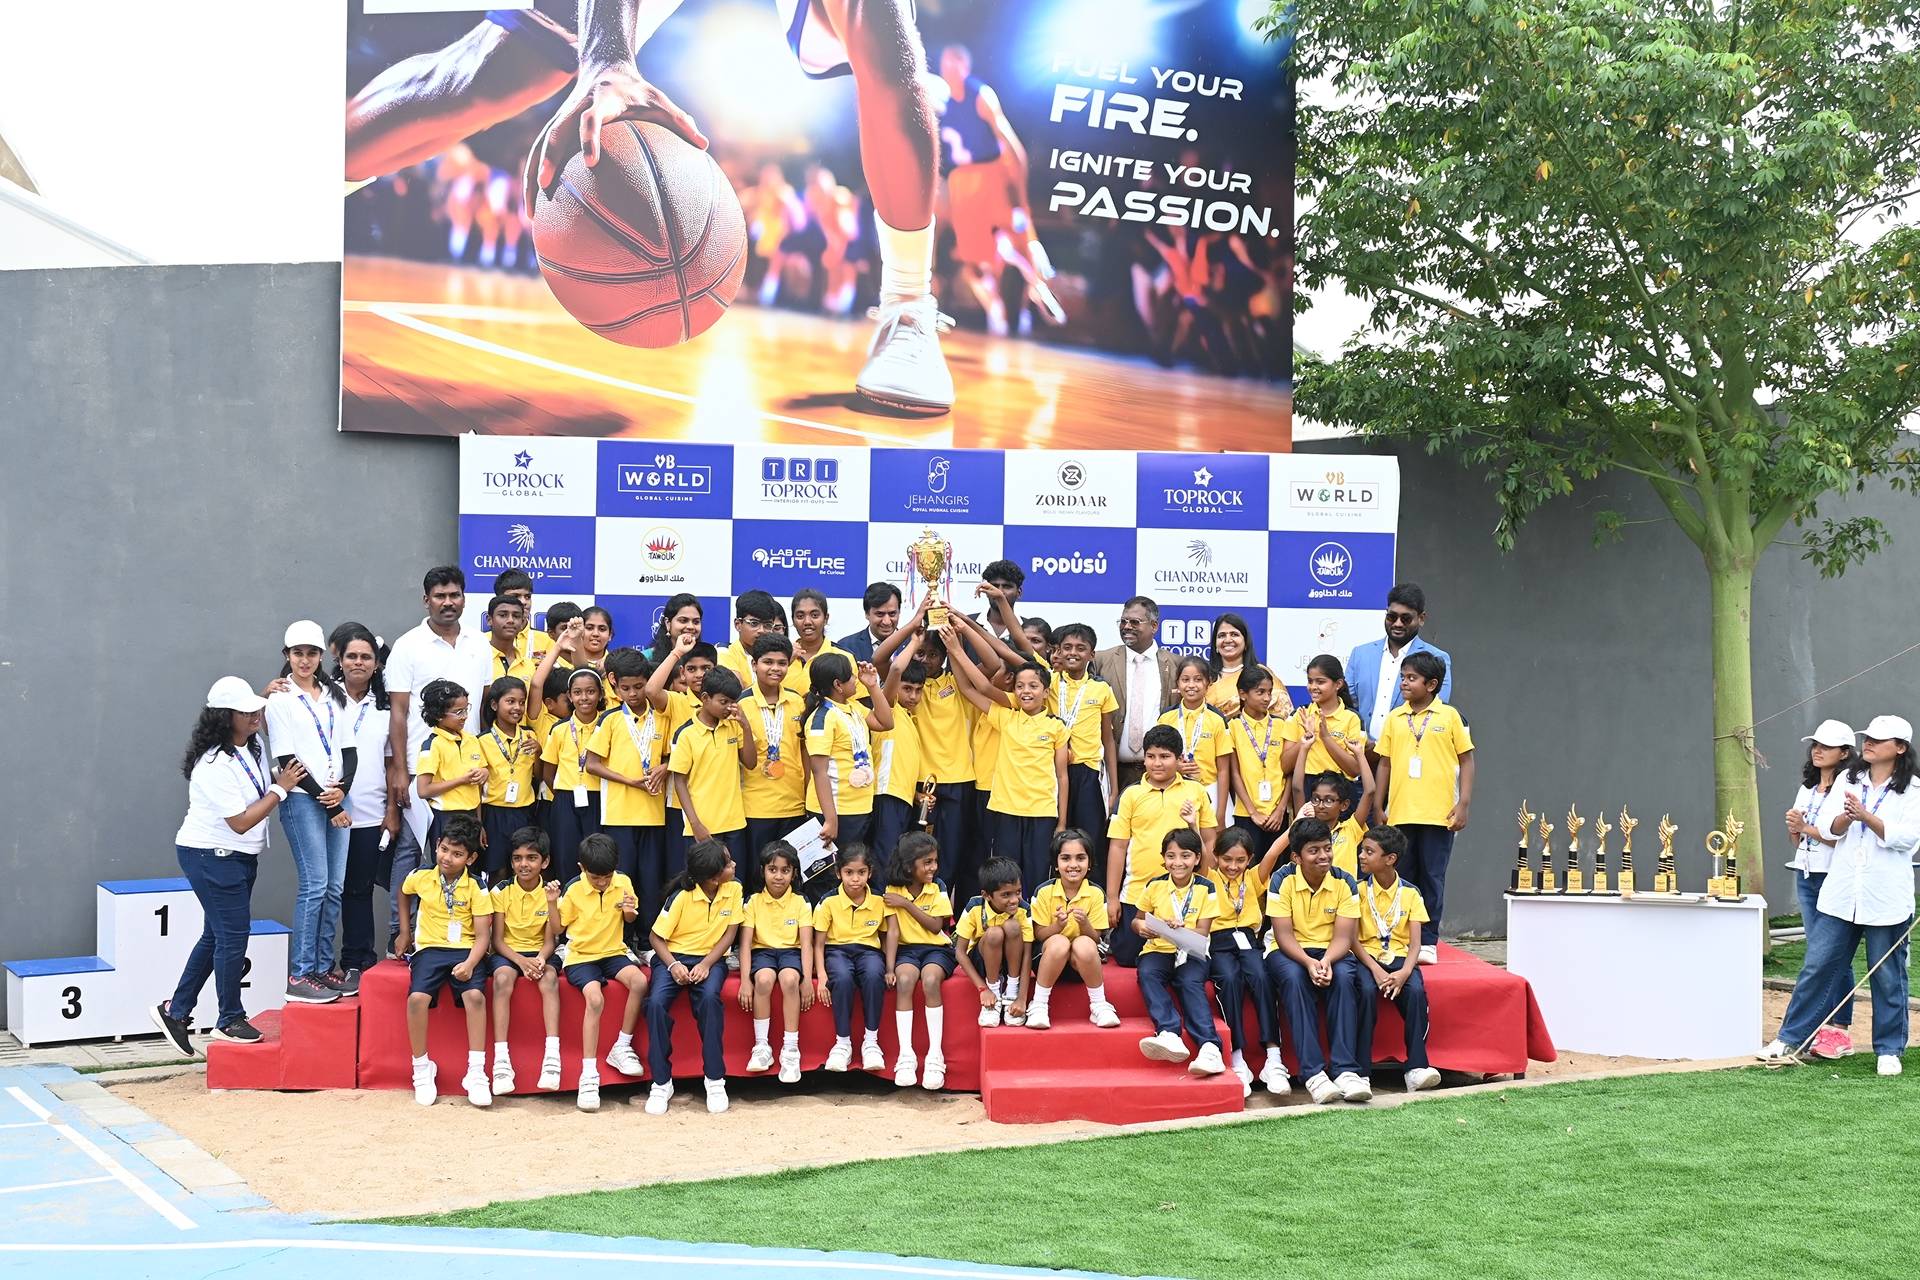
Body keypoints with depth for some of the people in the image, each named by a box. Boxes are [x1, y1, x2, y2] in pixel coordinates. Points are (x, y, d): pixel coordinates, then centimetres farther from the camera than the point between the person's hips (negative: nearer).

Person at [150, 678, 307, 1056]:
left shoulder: (253, 744, 2)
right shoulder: (215, 765, -25)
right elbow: (241, 822, -23)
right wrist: (280, 789, -19)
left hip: (239, 856, 10)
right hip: (211, 855, -10)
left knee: (216, 935, 15)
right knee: (233, 934, -4)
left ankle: (175, 1011, 25)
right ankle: (229, 1020, 12)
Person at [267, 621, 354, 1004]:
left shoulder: (334, 696, 14)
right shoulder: (280, 699, -2)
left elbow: (349, 749, 12)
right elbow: (287, 758, -7)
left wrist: (342, 788, -6)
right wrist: (326, 801, -9)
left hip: (337, 799, 6)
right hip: (303, 800, -6)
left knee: (335, 887, 5)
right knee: (315, 885, -10)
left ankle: (323, 967, 12)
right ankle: (299, 975, -6)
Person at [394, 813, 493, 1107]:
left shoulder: (476, 889, -6)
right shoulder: (420, 877, 1)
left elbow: (482, 936, -8)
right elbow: (403, 893, 27)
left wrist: (470, 964, -25)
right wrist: (405, 932, 25)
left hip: (465, 950, -1)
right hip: (429, 948, 1)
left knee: (475, 995, -30)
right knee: (417, 998, -27)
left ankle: (476, 1073, -22)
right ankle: (422, 1069, -9)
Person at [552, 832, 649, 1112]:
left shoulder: (623, 883, -1)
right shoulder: (574, 891, -5)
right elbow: (558, 928, 3)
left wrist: (629, 910, -11)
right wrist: (552, 902, -13)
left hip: (613, 952, 3)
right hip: (581, 957, -3)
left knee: (639, 981, -29)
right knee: (595, 998, -32)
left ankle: (621, 1048, -11)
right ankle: (589, 1075, -30)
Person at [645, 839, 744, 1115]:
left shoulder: (733, 890, -5)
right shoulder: (682, 896, -13)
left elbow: (730, 934, -2)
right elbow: (656, 937, -6)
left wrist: (706, 964, -16)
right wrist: (673, 965, -22)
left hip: (711, 959, 1)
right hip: (674, 957, -1)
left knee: (709, 997, -33)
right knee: (656, 1002, -30)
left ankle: (715, 1079, -22)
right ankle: (662, 1082, -17)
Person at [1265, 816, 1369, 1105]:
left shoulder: (1344, 883, -6)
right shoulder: (1283, 882, -10)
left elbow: (1343, 937, -10)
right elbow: (1284, 934, -13)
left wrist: (1327, 961, -31)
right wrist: (1309, 963, -31)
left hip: (1331, 951, 1)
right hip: (1289, 951, -1)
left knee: (1343, 978, -33)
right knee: (1294, 978, -35)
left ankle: (1347, 1070, -35)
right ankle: (1312, 1073, -39)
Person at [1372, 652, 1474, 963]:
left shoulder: (1449, 716, 0)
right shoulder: (1395, 718, 8)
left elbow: (1466, 761, 2)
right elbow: (1385, 764, 12)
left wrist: (1463, 804, -5)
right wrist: (1377, 808, 10)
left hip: (1438, 814, -3)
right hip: (1400, 814, 3)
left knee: (1432, 879, 2)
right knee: (1402, 879, 8)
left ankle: (1427, 942, 9)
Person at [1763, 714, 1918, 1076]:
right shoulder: (1848, 780, 10)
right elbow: (1830, 829, 5)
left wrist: (1866, 816, -23)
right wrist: (1845, 818, -17)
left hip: (1886, 900, -3)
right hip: (1841, 894, 3)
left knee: (1888, 976, 5)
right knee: (1817, 966, 4)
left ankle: (1889, 1050, 17)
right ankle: (1790, 1038, 12)